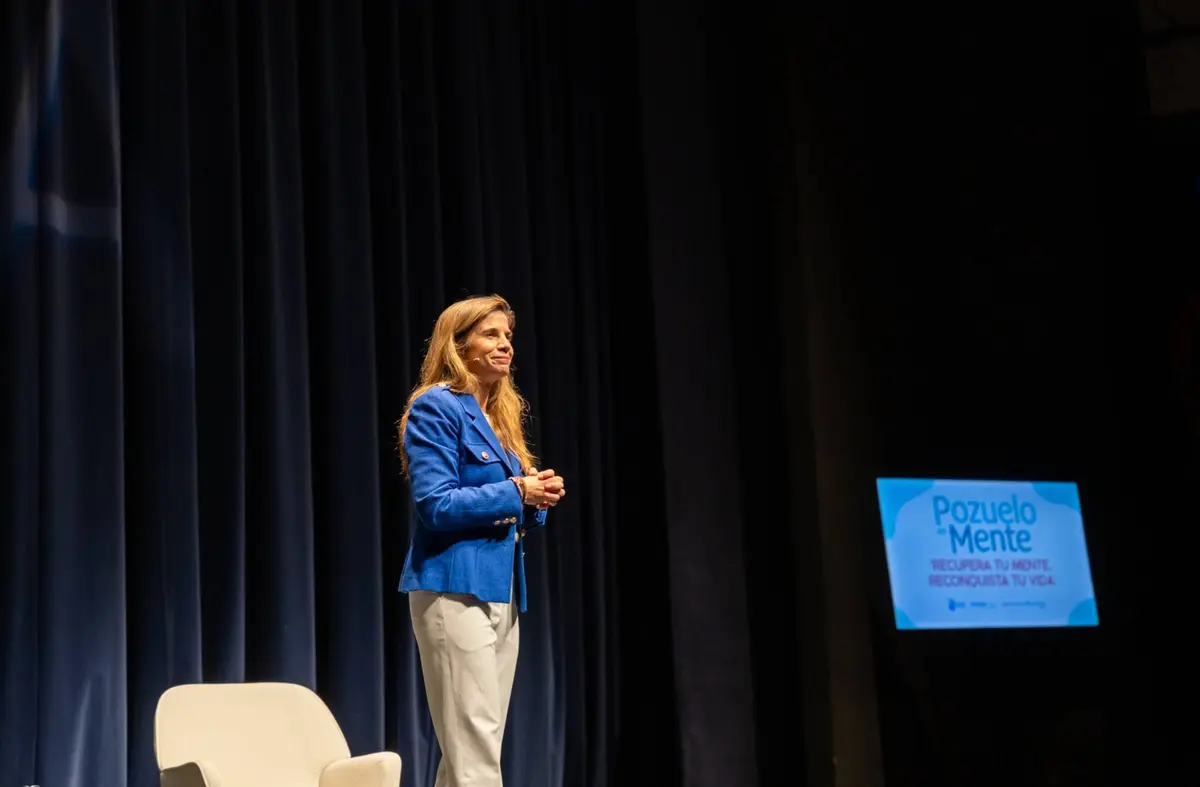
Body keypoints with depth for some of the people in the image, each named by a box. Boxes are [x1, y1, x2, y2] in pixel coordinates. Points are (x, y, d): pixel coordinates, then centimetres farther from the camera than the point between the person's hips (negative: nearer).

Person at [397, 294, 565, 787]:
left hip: (501, 589, 9)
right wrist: (516, 492, -13)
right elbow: (436, 504, -17)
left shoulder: (502, 415, 18)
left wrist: (537, 500, 0)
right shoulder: (436, 407, -8)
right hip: (456, 587, -9)